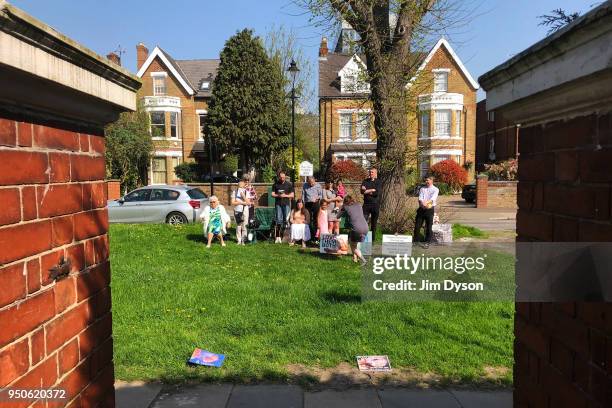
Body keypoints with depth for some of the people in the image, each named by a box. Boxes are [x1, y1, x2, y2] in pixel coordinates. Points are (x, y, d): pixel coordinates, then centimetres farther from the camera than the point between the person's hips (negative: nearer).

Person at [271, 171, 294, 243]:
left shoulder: (289, 184, 7)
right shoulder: (276, 184, 10)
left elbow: (292, 195, 7)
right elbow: (272, 194, 9)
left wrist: (285, 195, -10)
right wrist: (278, 195, -11)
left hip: (286, 204, 0)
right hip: (278, 204, 0)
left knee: (286, 220, -2)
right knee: (278, 220, -6)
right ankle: (277, 236, -7)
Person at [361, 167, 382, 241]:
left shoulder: (378, 182, 3)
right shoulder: (365, 181, 9)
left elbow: (377, 193, -11)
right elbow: (362, 191, -5)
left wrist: (367, 191, -7)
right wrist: (372, 190, -13)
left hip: (375, 205, -1)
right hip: (366, 204, 1)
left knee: (374, 223, 6)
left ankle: (373, 239, 15)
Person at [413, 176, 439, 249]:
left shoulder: (435, 189, 3)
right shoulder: (422, 189, 13)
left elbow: (433, 198, -14)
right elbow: (420, 198, -1)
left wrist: (426, 202, -32)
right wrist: (422, 203, -24)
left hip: (430, 209, -3)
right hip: (421, 209, 3)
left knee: (428, 226, 1)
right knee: (417, 225, 4)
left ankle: (427, 242, 10)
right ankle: (416, 240, 15)